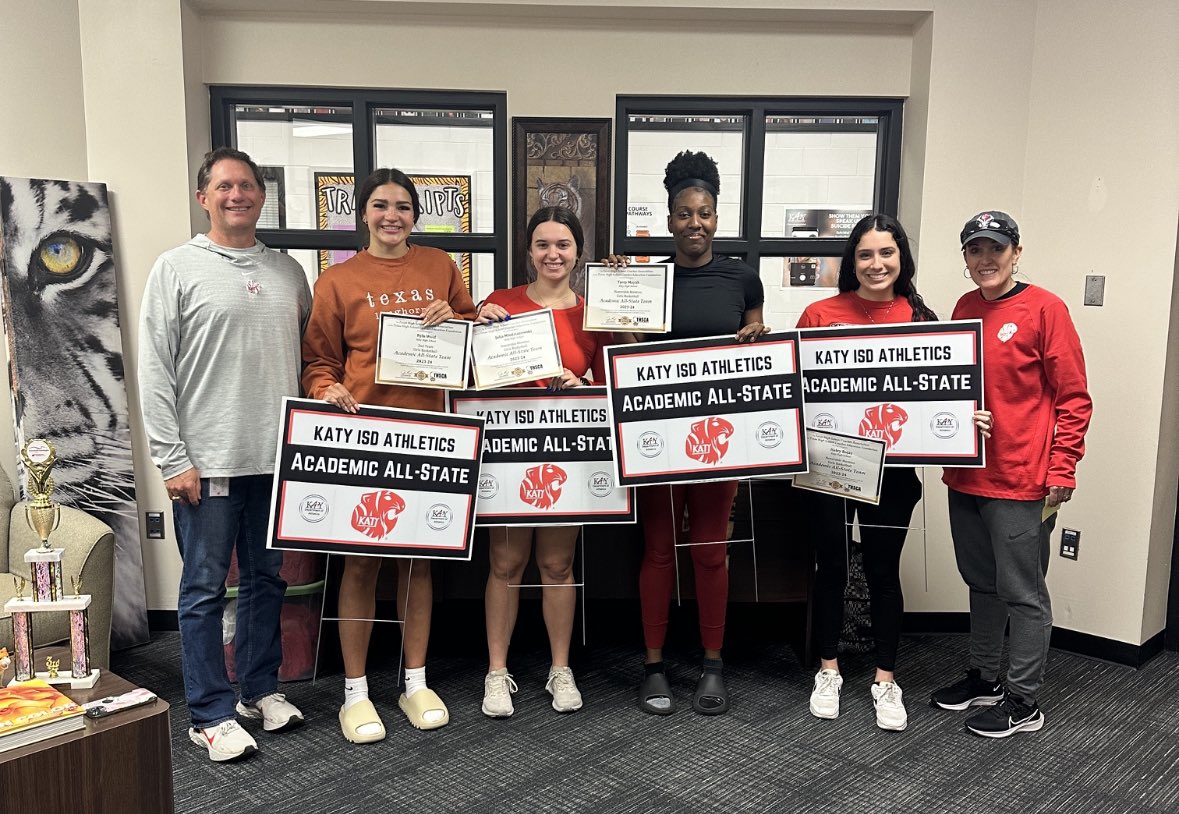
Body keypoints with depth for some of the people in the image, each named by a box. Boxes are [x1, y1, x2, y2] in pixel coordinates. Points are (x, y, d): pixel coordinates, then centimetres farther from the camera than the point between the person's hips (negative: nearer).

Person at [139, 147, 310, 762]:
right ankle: (211, 714, 15)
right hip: (208, 462, -4)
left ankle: (260, 689, 30)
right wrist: (172, 459, -11)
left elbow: (310, 354, 16)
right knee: (204, 589, 3)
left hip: (277, 457, 5)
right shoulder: (177, 269, -2)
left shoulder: (287, 271, 11)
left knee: (268, 579, 14)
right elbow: (154, 372, -6)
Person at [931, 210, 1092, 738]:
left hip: (1020, 480, -7)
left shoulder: (1043, 308, -8)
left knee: (1022, 592, 3)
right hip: (966, 474, 7)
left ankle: (1023, 702, 15)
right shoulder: (964, 309, 10)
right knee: (981, 583, 18)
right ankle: (984, 678, 33)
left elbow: (1073, 397, -9)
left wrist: (1062, 470, -13)